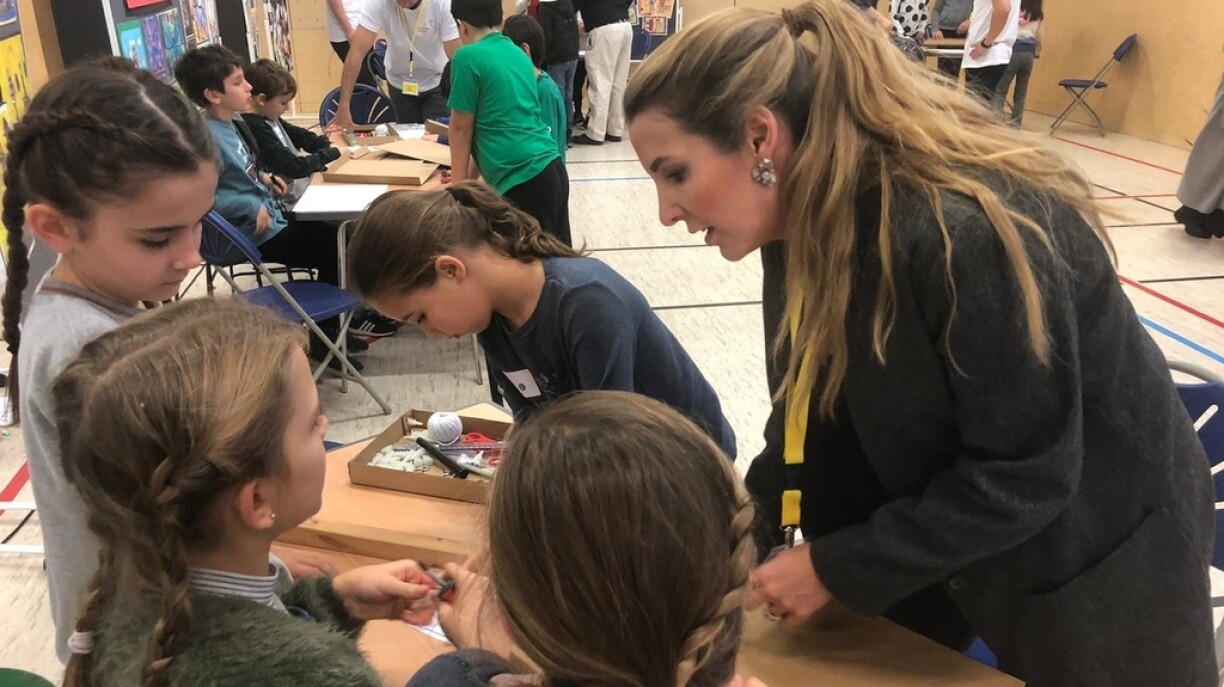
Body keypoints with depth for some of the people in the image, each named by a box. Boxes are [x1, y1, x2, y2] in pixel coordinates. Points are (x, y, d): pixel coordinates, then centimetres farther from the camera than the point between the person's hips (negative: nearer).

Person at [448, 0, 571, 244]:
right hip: (551, 167, 8)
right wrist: (472, 174, 32)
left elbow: (461, 128, -1)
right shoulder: (519, 55, 17)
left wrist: (458, 182, 10)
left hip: (523, 178, -8)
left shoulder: (467, 57, -6)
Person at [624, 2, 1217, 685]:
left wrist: (835, 568, -23)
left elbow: (1025, 477, -28)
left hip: (1092, 556, -6)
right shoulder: (808, 220, -11)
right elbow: (816, 417, -4)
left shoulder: (965, 231, -35)